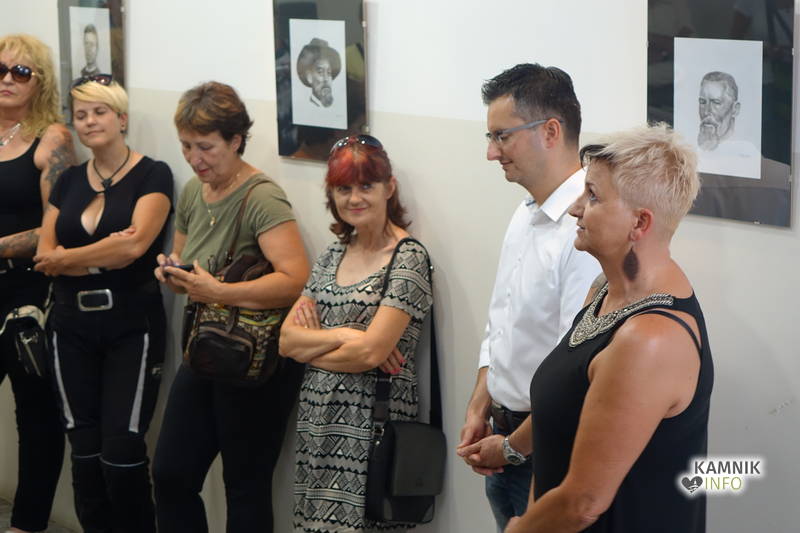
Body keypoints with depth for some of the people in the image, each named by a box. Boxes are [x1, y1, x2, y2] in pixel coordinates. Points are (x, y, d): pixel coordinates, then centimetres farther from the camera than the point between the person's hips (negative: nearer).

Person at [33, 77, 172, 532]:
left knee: (122, 451, -10)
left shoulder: (152, 175, -5)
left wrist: (65, 258, -6)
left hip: (132, 328, -5)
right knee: (84, 449, 7)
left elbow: (134, 245, -18)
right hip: (74, 328, 5)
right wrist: (105, 254, -14)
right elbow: (45, 257, 3)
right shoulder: (68, 181, 12)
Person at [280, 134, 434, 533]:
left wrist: (310, 346, -3)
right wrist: (343, 335, -11)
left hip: (370, 421, -7)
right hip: (318, 417, 7)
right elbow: (287, 339, 5)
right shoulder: (333, 255, 12)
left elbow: (371, 352, -17)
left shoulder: (408, 258, -9)